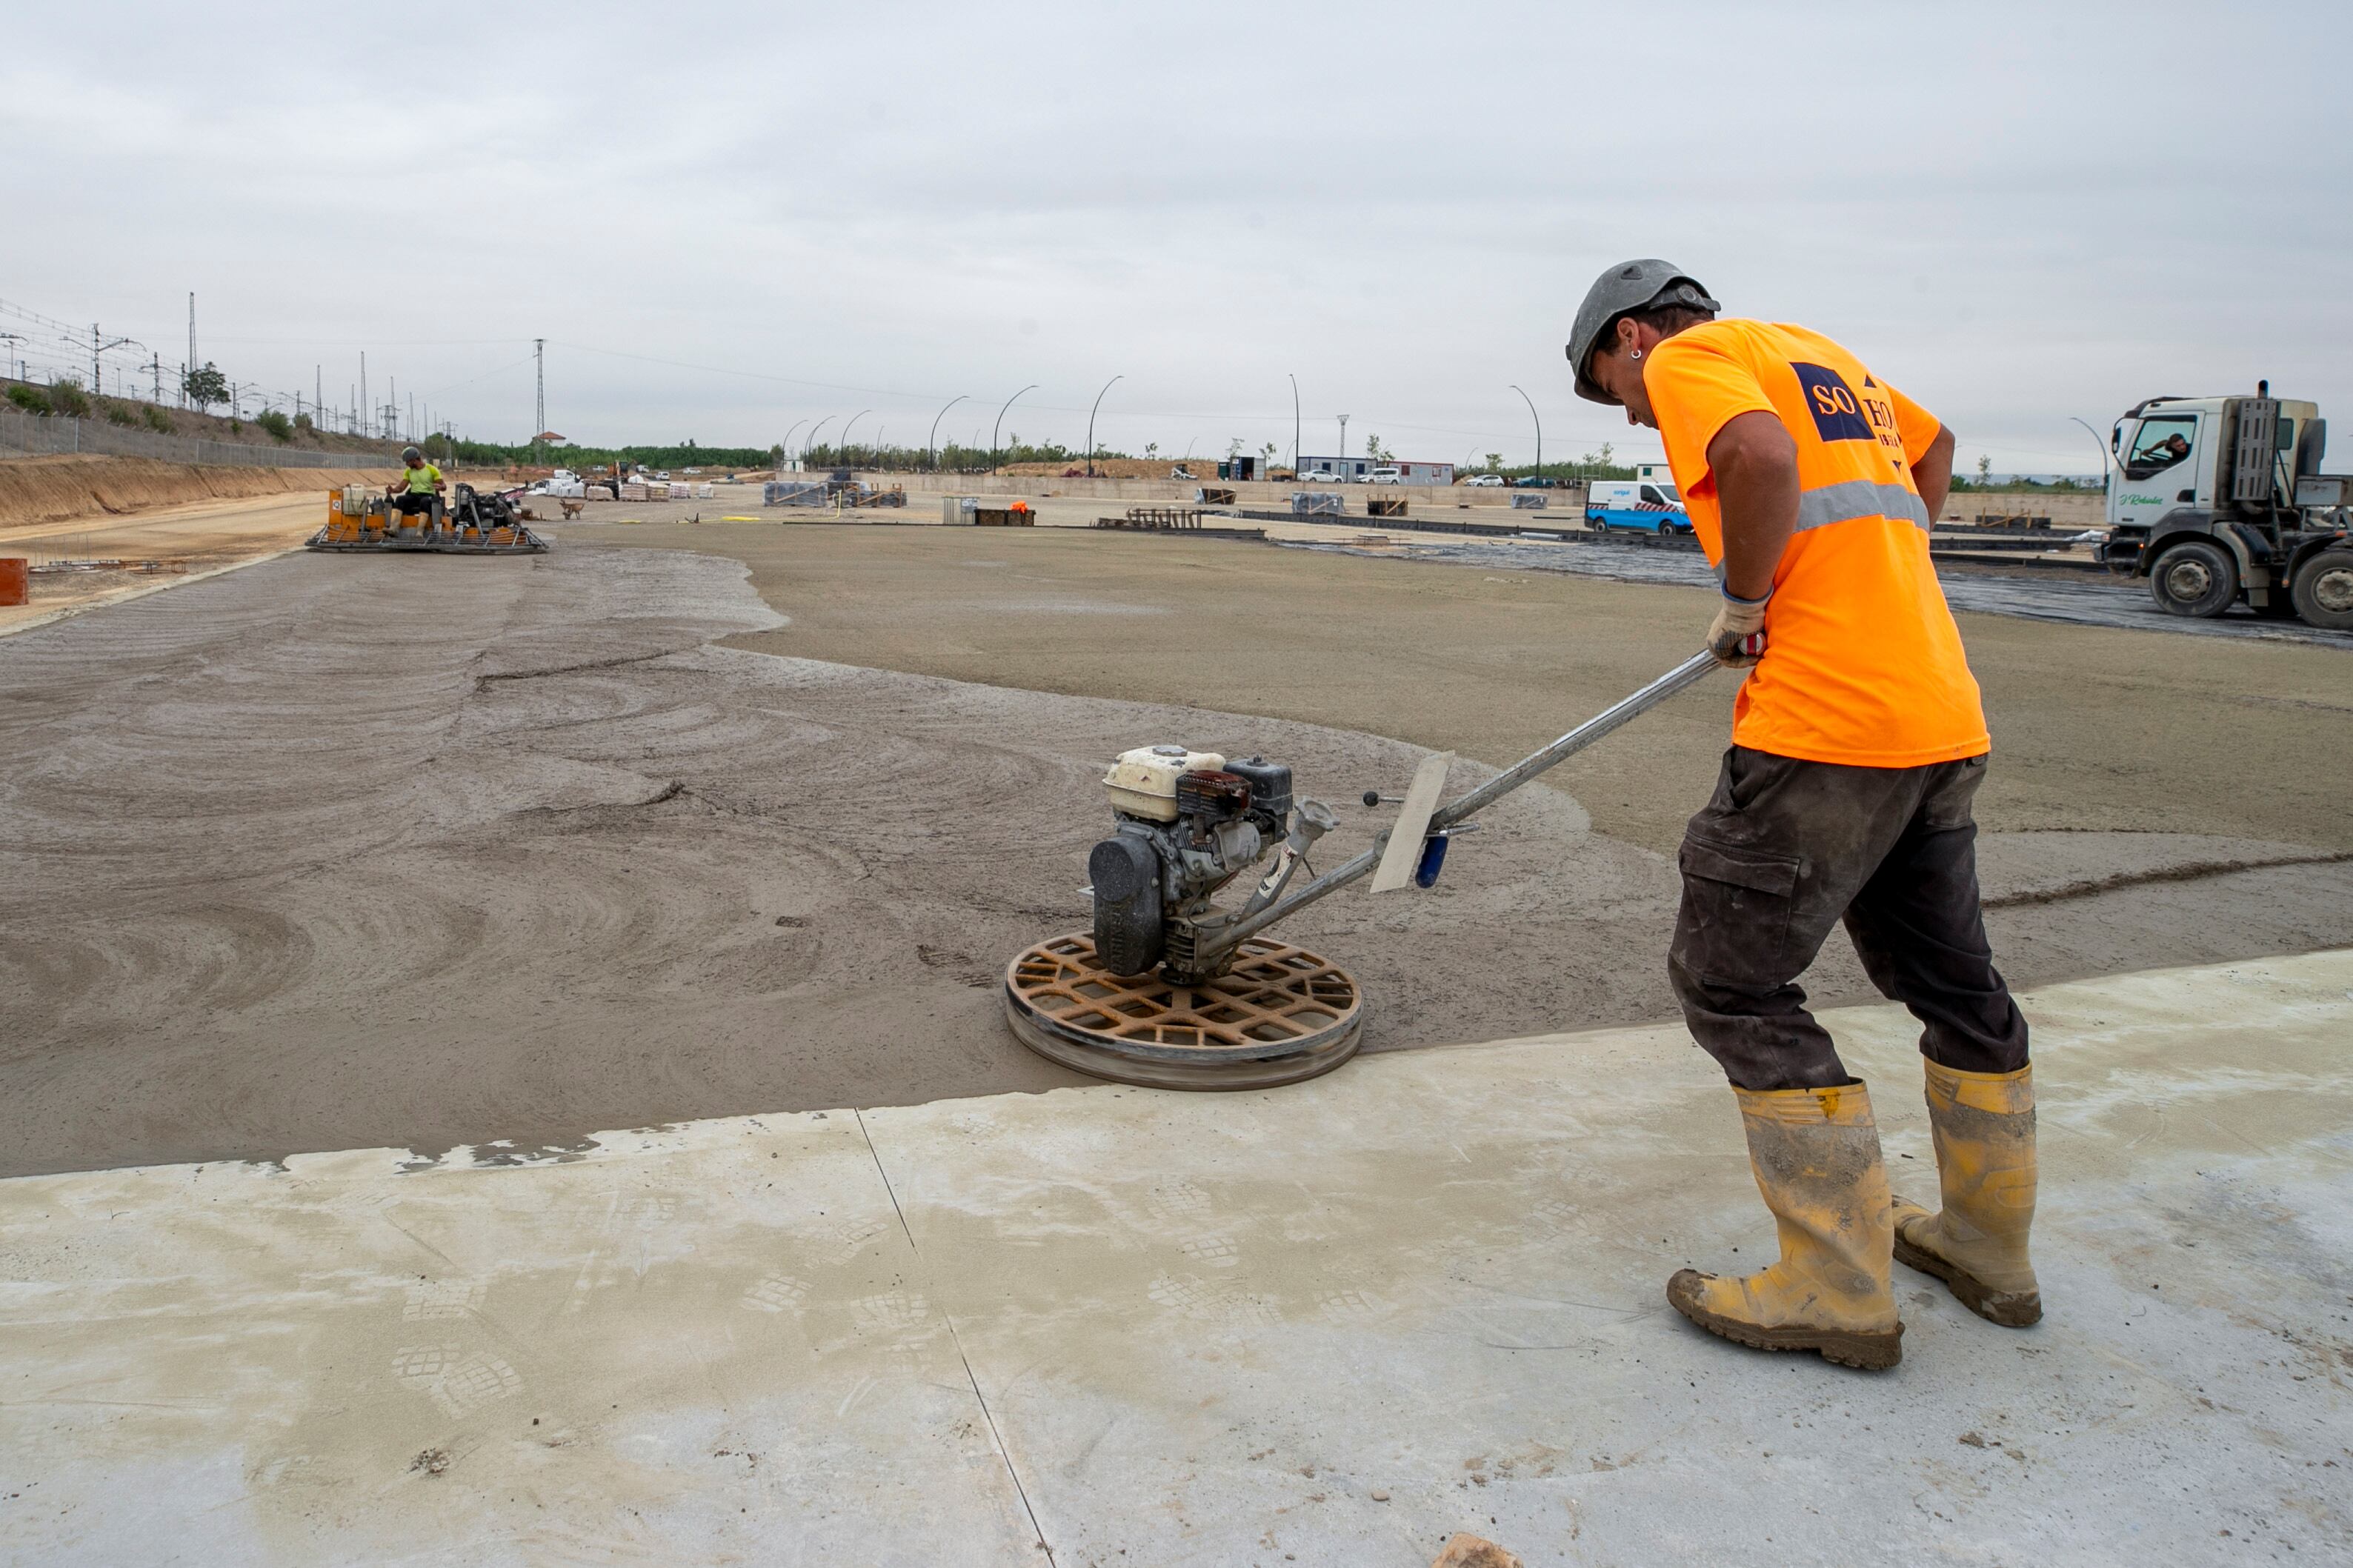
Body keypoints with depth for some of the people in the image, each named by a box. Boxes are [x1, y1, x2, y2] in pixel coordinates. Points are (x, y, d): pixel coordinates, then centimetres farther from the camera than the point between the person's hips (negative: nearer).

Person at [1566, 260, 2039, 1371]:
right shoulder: (1821, 353, 24)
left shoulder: (1688, 354, -1)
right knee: (1952, 983, 19)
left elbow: (1761, 455, -23)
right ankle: (1990, 1253, 34)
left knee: (1731, 984, 0)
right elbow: (1933, 445, 40)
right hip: (1946, 715, 9)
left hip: (1826, 726, -9)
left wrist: (1744, 602, -9)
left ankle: (1841, 1296, 5)